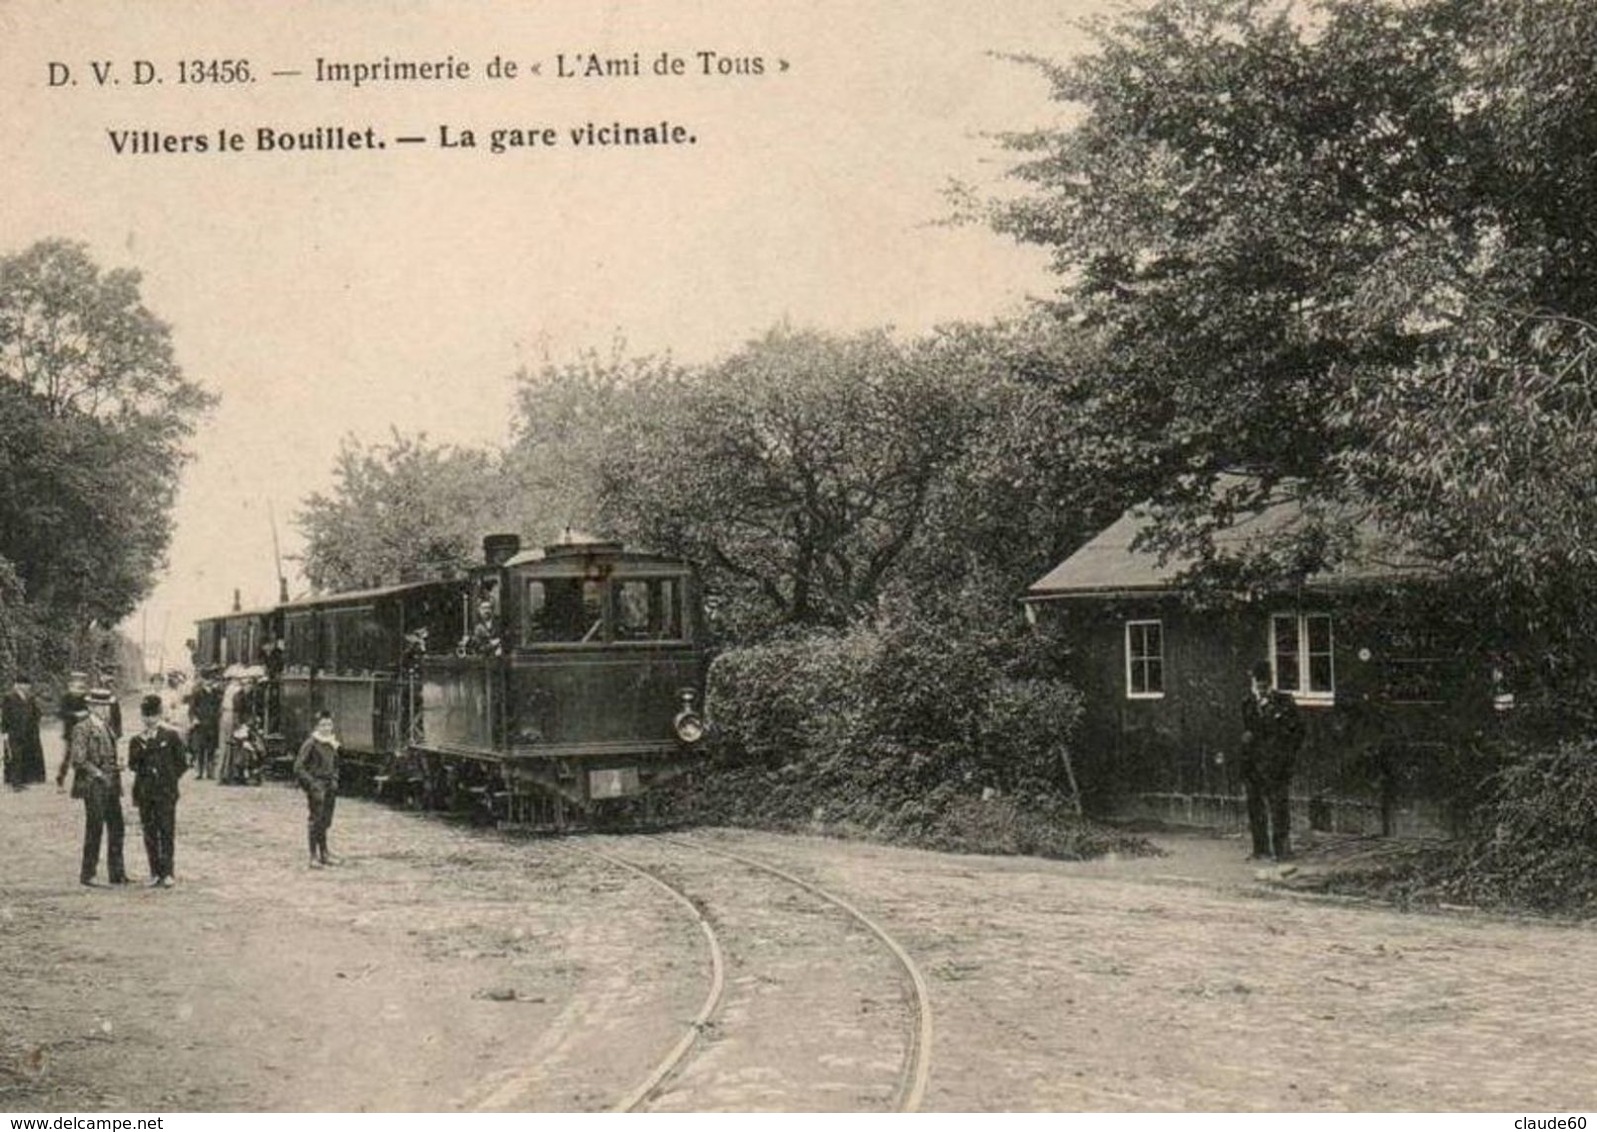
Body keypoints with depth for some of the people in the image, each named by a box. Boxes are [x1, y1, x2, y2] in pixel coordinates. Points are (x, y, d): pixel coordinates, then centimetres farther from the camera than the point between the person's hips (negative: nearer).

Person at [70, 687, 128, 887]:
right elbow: (77, 759, -16)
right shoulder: (82, 728, -10)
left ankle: (117, 873, 15)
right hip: (93, 786, -8)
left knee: (116, 829, 8)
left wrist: (115, 770, 8)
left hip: (111, 785, 8)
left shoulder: (106, 726, 15)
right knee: (94, 829, -3)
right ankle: (87, 874, 7)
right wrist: (99, 774, -18)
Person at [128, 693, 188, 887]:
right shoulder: (137, 740, 10)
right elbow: (132, 765, 1)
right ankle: (155, 873, 11)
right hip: (144, 793, 3)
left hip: (166, 793, -3)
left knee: (167, 831, -6)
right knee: (149, 833, 4)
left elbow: (182, 763, 6)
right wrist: (142, 746, -11)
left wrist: (170, 778, 0)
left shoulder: (170, 736, 2)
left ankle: (167, 873, -3)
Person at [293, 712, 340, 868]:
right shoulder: (310, 744, -10)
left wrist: (335, 779, 9)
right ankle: (314, 856, -4)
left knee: (326, 820, 10)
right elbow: (298, 767, -11)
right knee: (316, 821, -8)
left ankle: (324, 853, 20)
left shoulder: (332, 743, 11)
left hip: (330, 785, 6)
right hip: (316, 785, -6)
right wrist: (311, 783, -16)